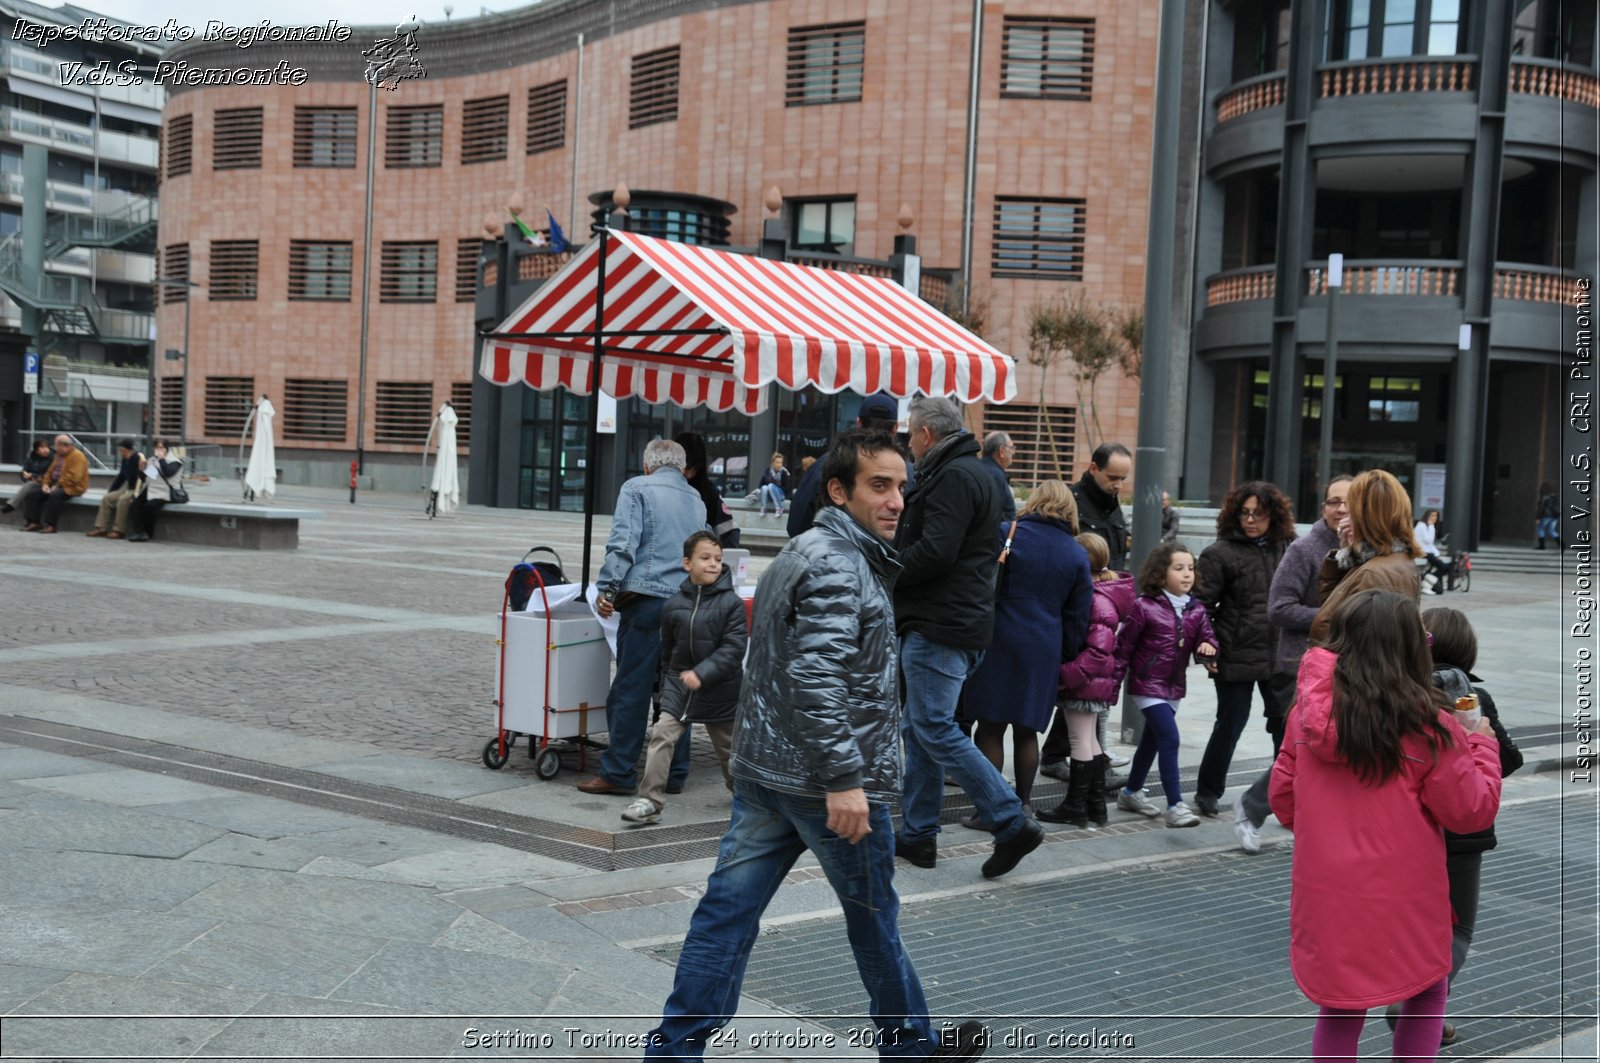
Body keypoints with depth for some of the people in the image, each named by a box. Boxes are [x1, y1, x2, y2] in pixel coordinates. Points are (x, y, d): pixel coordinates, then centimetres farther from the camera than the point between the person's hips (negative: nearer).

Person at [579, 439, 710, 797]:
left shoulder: (637, 488, 2)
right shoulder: (696, 500, 19)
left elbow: (623, 543, -10)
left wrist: (607, 589, -10)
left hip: (646, 598, -5)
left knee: (631, 688, -2)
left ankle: (618, 773, 0)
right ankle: (674, 773, 12)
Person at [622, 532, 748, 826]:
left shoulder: (731, 603, -11)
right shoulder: (674, 605, -1)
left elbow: (734, 648, -17)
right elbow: (667, 651, 10)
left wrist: (702, 673, -26)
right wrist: (666, 686, 15)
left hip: (720, 689, -2)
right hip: (680, 684, 2)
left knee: (728, 746, 15)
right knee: (661, 736, -13)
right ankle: (650, 800, -10)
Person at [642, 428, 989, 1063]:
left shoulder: (800, 552, 16)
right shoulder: (837, 564, -17)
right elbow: (818, 677, -26)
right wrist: (844, 779, -26)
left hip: (762, 768, 9)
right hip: (820, 779, -9)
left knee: (728, 911, 7)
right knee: (874, 916, 9)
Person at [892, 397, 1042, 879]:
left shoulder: (954, 477, -14)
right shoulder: (976, 473, 21)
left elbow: (934, 551, -24)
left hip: (941, 625, -11)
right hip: (960, 619, 11)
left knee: (934, 729, -9)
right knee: (920, 729, 13)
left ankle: (1013, 823, -9)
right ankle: (918, 834, 18)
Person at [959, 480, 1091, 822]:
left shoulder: (1007, 534, -5)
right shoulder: (1078, 555, 6)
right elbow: (1078, 616, 9)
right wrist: (1066, 658, 16)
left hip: (1000, 641, -3)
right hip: (1045, 649, 3)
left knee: (991, 728, 2)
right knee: (1026, 730, 13)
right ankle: (1023, 804, 18)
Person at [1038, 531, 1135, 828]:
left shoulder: (1098, 602, -22)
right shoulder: (1101, 595, 9)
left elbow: (1098, 651, -28)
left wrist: (1065, 675, -26)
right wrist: (1067, 674, 13)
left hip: (1082, 684, -10)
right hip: (1095, 684, 10)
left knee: (1081, 742, 0)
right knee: (1090, 742, 18)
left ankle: (1075, 807, 9)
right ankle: (1095, 805, 26)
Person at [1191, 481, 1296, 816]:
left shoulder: (1286, 548, 9)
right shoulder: (1220, 553, -5)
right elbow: (1202, 603, -8)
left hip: (1279, 654, 4)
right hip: (1236, 657, -4)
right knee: (1230, 724, 5)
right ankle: (1208, 792, 22)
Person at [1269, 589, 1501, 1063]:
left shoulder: (1308, 713, -3)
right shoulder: (1426, 725, -16)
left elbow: (1283, 800, 7)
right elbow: (1472, 811, -7)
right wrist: (1483, 748, 8)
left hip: (1328, 896, 3)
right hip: (1404, 898, -3)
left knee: (1339, 1012, 15)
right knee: (1426, 994, 20)